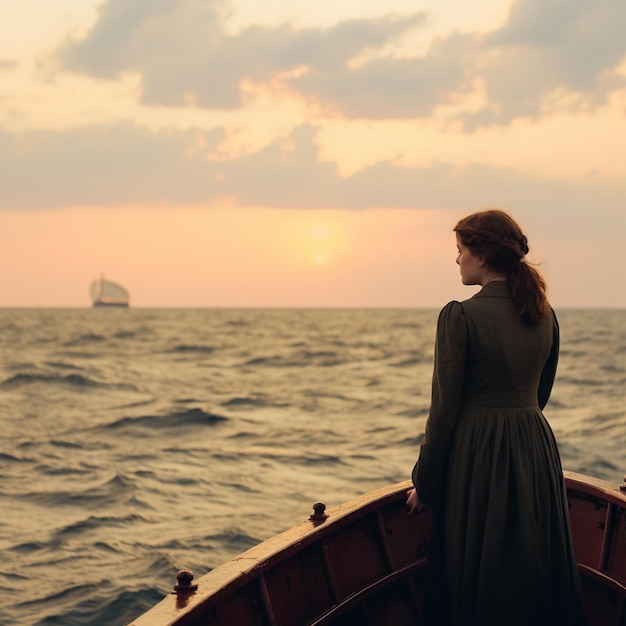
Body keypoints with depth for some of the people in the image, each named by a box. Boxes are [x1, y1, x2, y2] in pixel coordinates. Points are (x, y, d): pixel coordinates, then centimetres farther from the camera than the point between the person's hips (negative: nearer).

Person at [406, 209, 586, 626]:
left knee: (477, 585, 6)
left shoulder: (460, 316, -15)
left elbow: (445, 408, -13)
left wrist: (423, 485, -4)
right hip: (538, 454, 6)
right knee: (538, 575, 17)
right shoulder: (544, 315, 4)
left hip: (477, 458, -6)